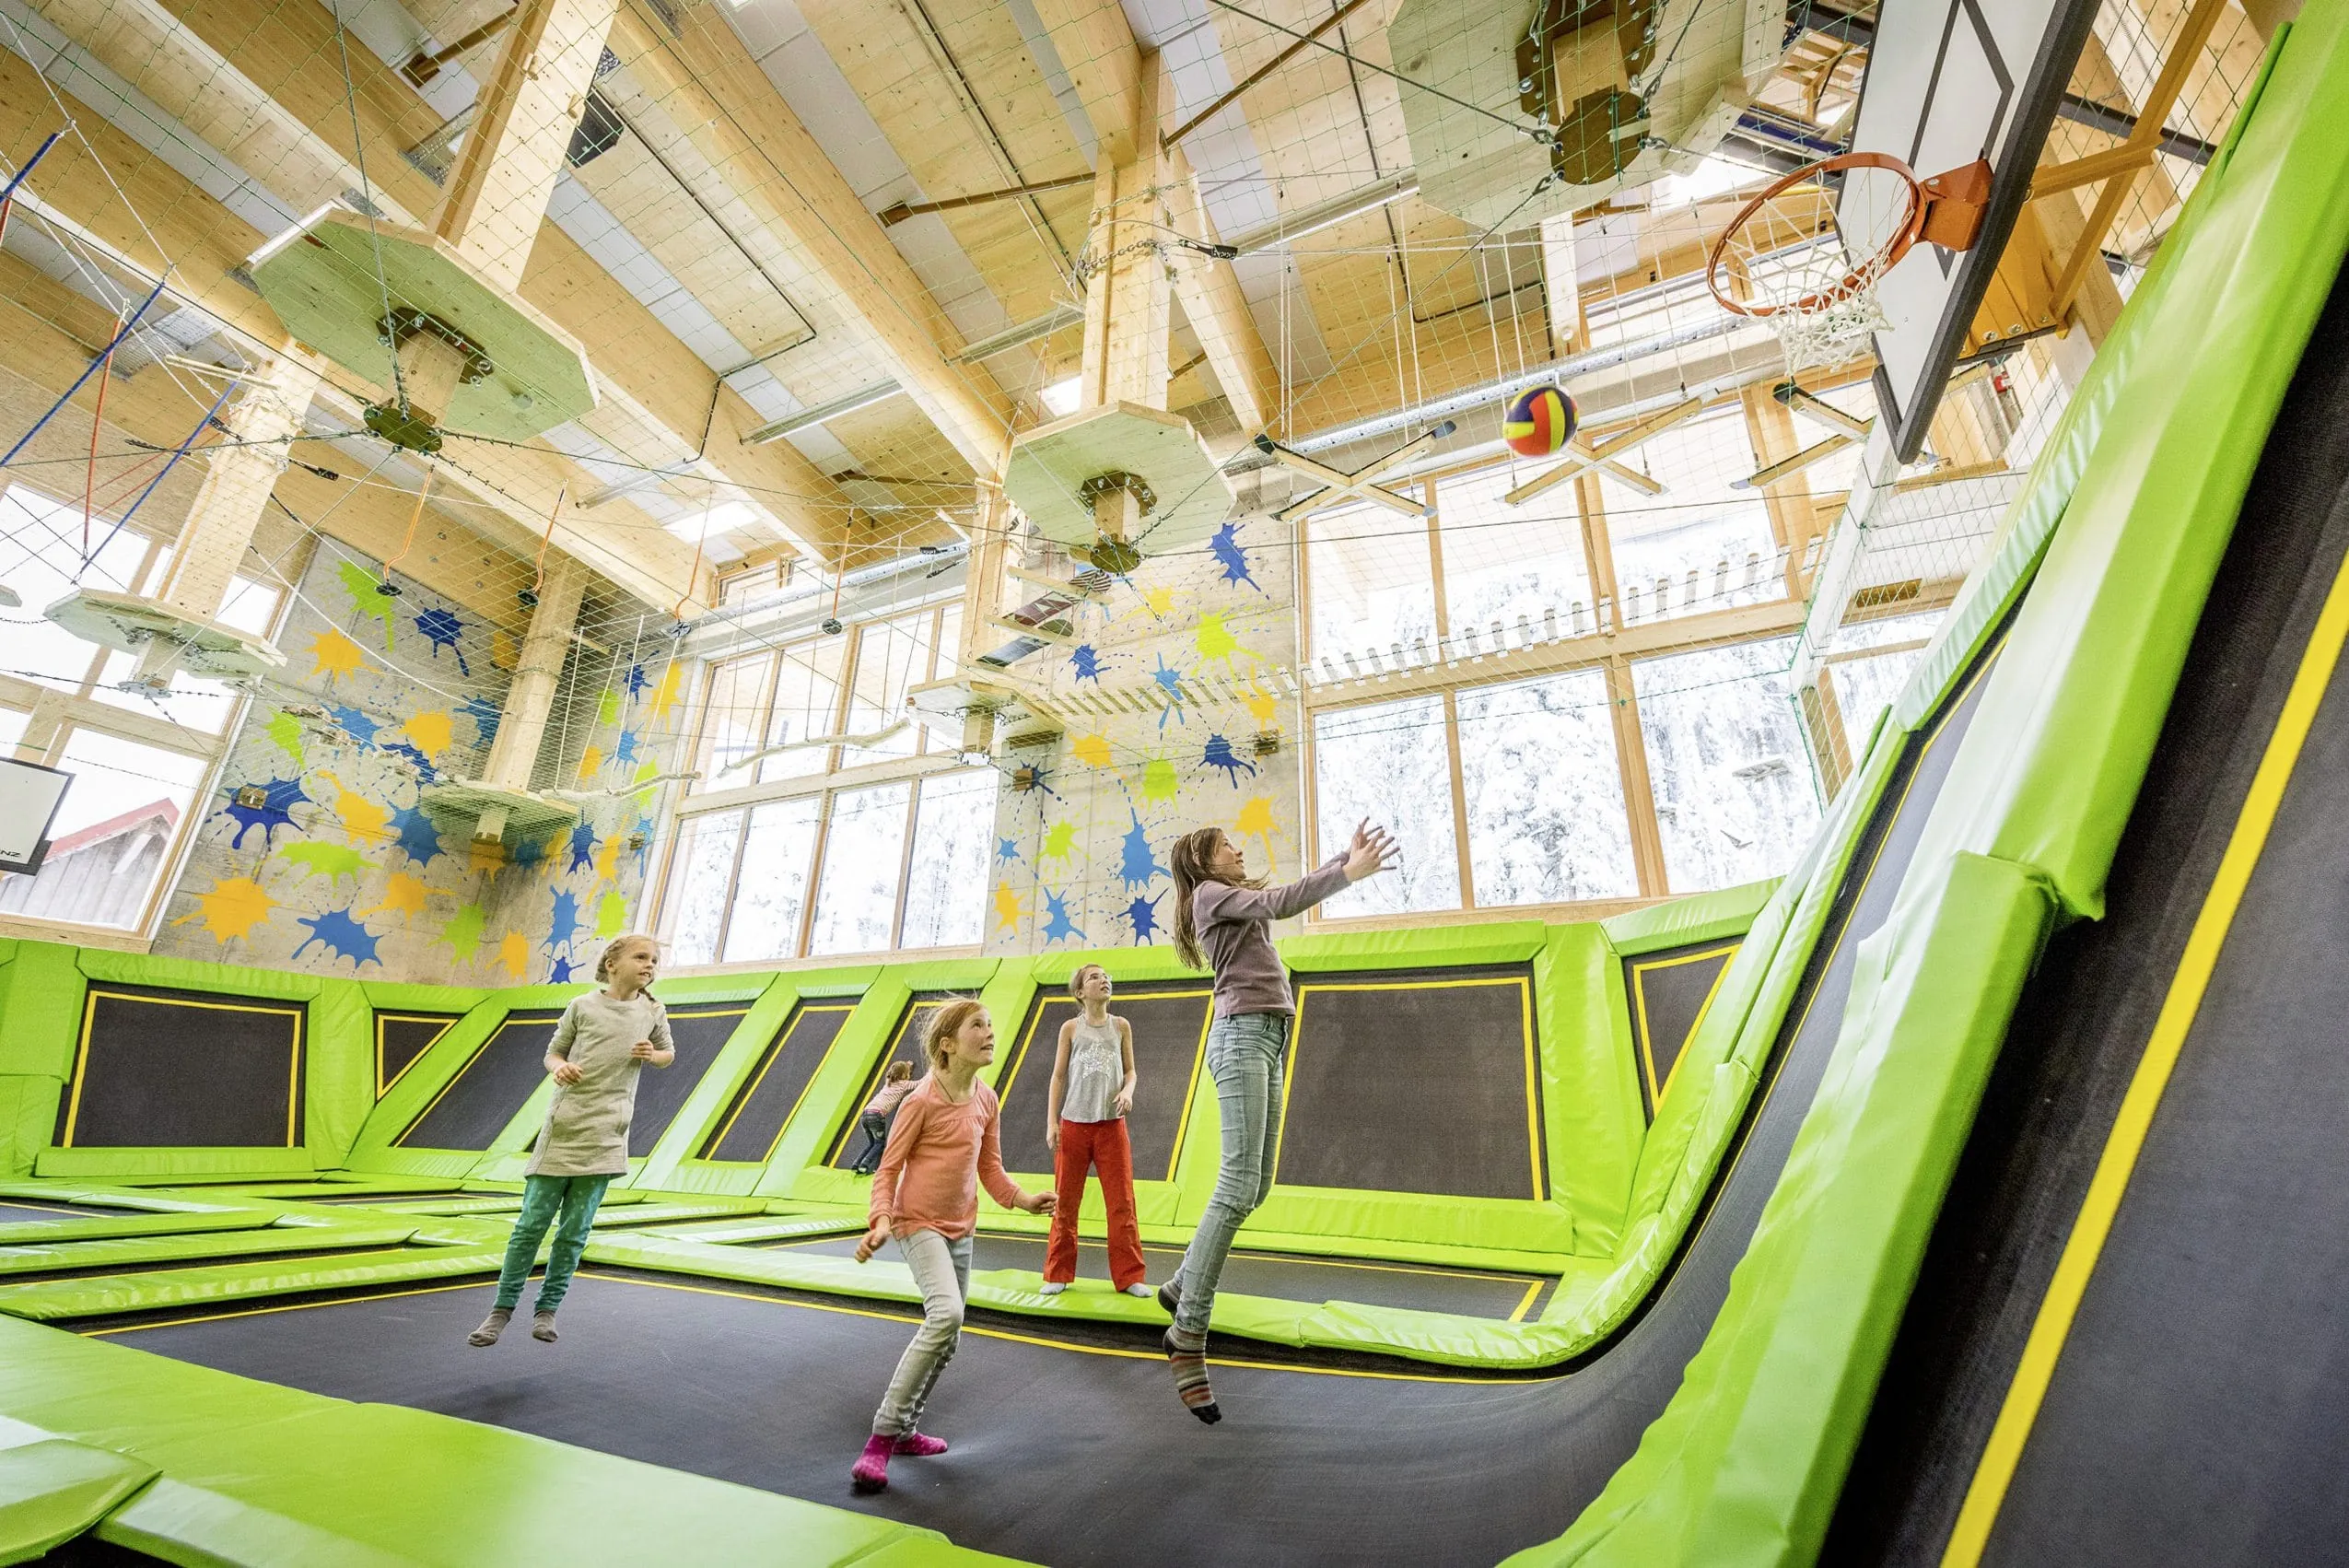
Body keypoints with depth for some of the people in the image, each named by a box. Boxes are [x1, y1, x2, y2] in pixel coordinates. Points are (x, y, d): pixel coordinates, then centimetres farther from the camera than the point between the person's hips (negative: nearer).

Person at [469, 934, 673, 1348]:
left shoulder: (653, 1011, 5)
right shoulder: (582, 1006, 1)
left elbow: (668, 1053, 18)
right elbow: (553, 1052, 11)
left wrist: (651, 1055, -4)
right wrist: (559, 1067, -11)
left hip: (606, 1135, 1)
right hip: (565, 1124, -1)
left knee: (574, 1231, 5)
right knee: (532, 1222, 4)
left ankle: (546, 1310, 18)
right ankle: (502, 1309, 18)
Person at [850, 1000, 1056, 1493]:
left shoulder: (986, 1100, 1)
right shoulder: (921, 1102, -19)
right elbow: (887, 1169, -12)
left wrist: (1022, 1199, -5)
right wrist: (882, 1220, -26)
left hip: (960, 1230, 8)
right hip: (919, 1225, -7)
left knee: (946, 1337, 15)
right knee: (946, 1314, -25)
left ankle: (905, 1429, 35)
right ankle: (882, 1435, -10)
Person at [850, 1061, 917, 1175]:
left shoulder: (888, 1082, 28)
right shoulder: (904, 1084, 12)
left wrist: (907, 1066, 59)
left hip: (864, 1113, 6)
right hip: (876, 1115, -6)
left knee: (872, 1143, 22)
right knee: (880, 1143, 11)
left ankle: (856, 1165, 9)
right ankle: (864, 1166, -6)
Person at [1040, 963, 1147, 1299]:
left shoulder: (1121, 1026, 5)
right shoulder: (1071, 1028, 1)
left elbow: (1130, 1071, 10)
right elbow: (1058, 1077, 2)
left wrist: (1127, 1091, -12)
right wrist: (1051, 1123, -4)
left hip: (1111, 1124, 1)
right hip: (1074, 1124, -1)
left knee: (1122, 1202, 1)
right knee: (1065, 1202, 8)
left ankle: (1129, 1275, 12)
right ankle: (1058, 1274, 22)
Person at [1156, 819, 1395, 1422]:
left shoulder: (1240, 900, 27)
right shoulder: (1209, 894, 0)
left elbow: (1290, 897, 23)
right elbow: (1281, 902, -13)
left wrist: (1347, 856, 16)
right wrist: (1349, 872, -14)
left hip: (1267, 1043, 9)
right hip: (1243, 1037, -9)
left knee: (1255, 1188, 9)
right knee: (1237, 1187, -14)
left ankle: (1181, 1286, 22)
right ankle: (1189, 1337, -9)